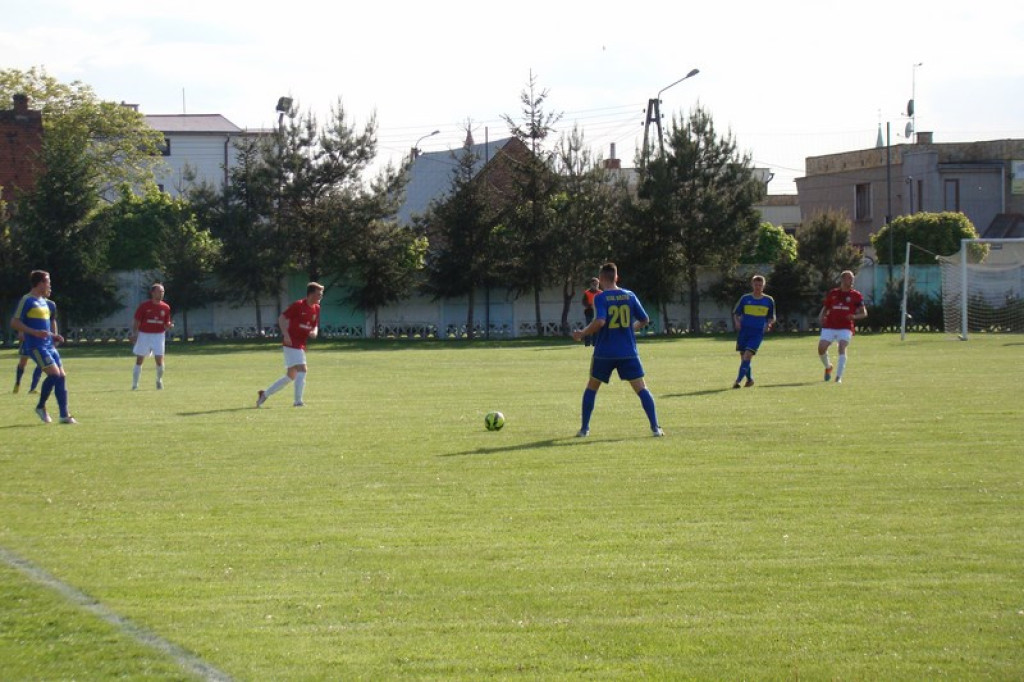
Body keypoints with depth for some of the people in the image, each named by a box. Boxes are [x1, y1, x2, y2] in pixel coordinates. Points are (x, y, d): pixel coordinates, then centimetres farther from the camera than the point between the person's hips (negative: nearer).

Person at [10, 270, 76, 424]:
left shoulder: (46, 302, 17)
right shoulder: (27, 301, -8)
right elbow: (14, 323, -12)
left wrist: (54, 336, 13)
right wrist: (35, 332, -21)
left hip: (49, 345, 8)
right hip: (36, 346, -8)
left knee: (61, 376, 3)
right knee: (54, 373, -19)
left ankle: (64, 415, 10)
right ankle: (41, 407, -4)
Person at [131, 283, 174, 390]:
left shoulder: (165, 308, 3)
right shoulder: (144, 306, -5)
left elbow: (166, 325, 10)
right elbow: (136, 321, -1)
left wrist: (170, 325, -14)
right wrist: (134, 334, -10)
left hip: (159, 335, 1)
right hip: (144, 334, -1)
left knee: (159, 359, -8)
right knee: (139, 360, 2)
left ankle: (159, 380, 17)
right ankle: (135, 384, 11)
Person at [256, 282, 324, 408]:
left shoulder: (316, 309, 10)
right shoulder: (298, 305, -13)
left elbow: (315, 326, 21)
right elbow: (282, 318, -10)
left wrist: (314, 332, -4)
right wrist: (286, 334, -22)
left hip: (301, 345, 9)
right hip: (292, 342, -9)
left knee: (290, 376, 11)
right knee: (301, 369, -18)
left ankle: (264, 394, 22)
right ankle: (298, 401, -17)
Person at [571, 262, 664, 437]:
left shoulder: (600, 298, -7)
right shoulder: (630, 296, 4)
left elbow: (600, 322, -22)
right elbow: (644, 320, 9)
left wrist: (582, 333, -8)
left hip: (604, 353, -2)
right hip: (628, 352, 2)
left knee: (591, 387, 16)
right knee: (641, 388, 2)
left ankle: (584, 429, 15)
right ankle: (655, 427, -9)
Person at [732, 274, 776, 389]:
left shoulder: (769, 301, 4)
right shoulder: (745, 298, 4)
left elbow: (772, 317, 14)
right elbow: (736, 313, 10)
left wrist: (769, 324, -7)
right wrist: (737, 322, -9)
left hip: (758, 333, -2)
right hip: (744, 331, 2)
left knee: (748, 355, -18)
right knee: (743, 357, 5)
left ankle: (738, 380, -18)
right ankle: (749, 379, 27)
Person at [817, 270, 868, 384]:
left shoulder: (856, 296, 3)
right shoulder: (832, 294, 10)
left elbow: (864, 313, 3)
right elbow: (825, 308, 19)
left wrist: (855, 316, -18)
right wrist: (821, 317, -3)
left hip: (845, 328, -2)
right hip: (829, 327, 2)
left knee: (842, 347, -22)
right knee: (821, 349, -8)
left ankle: (839, 377, -20)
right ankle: (828, 367, 24)